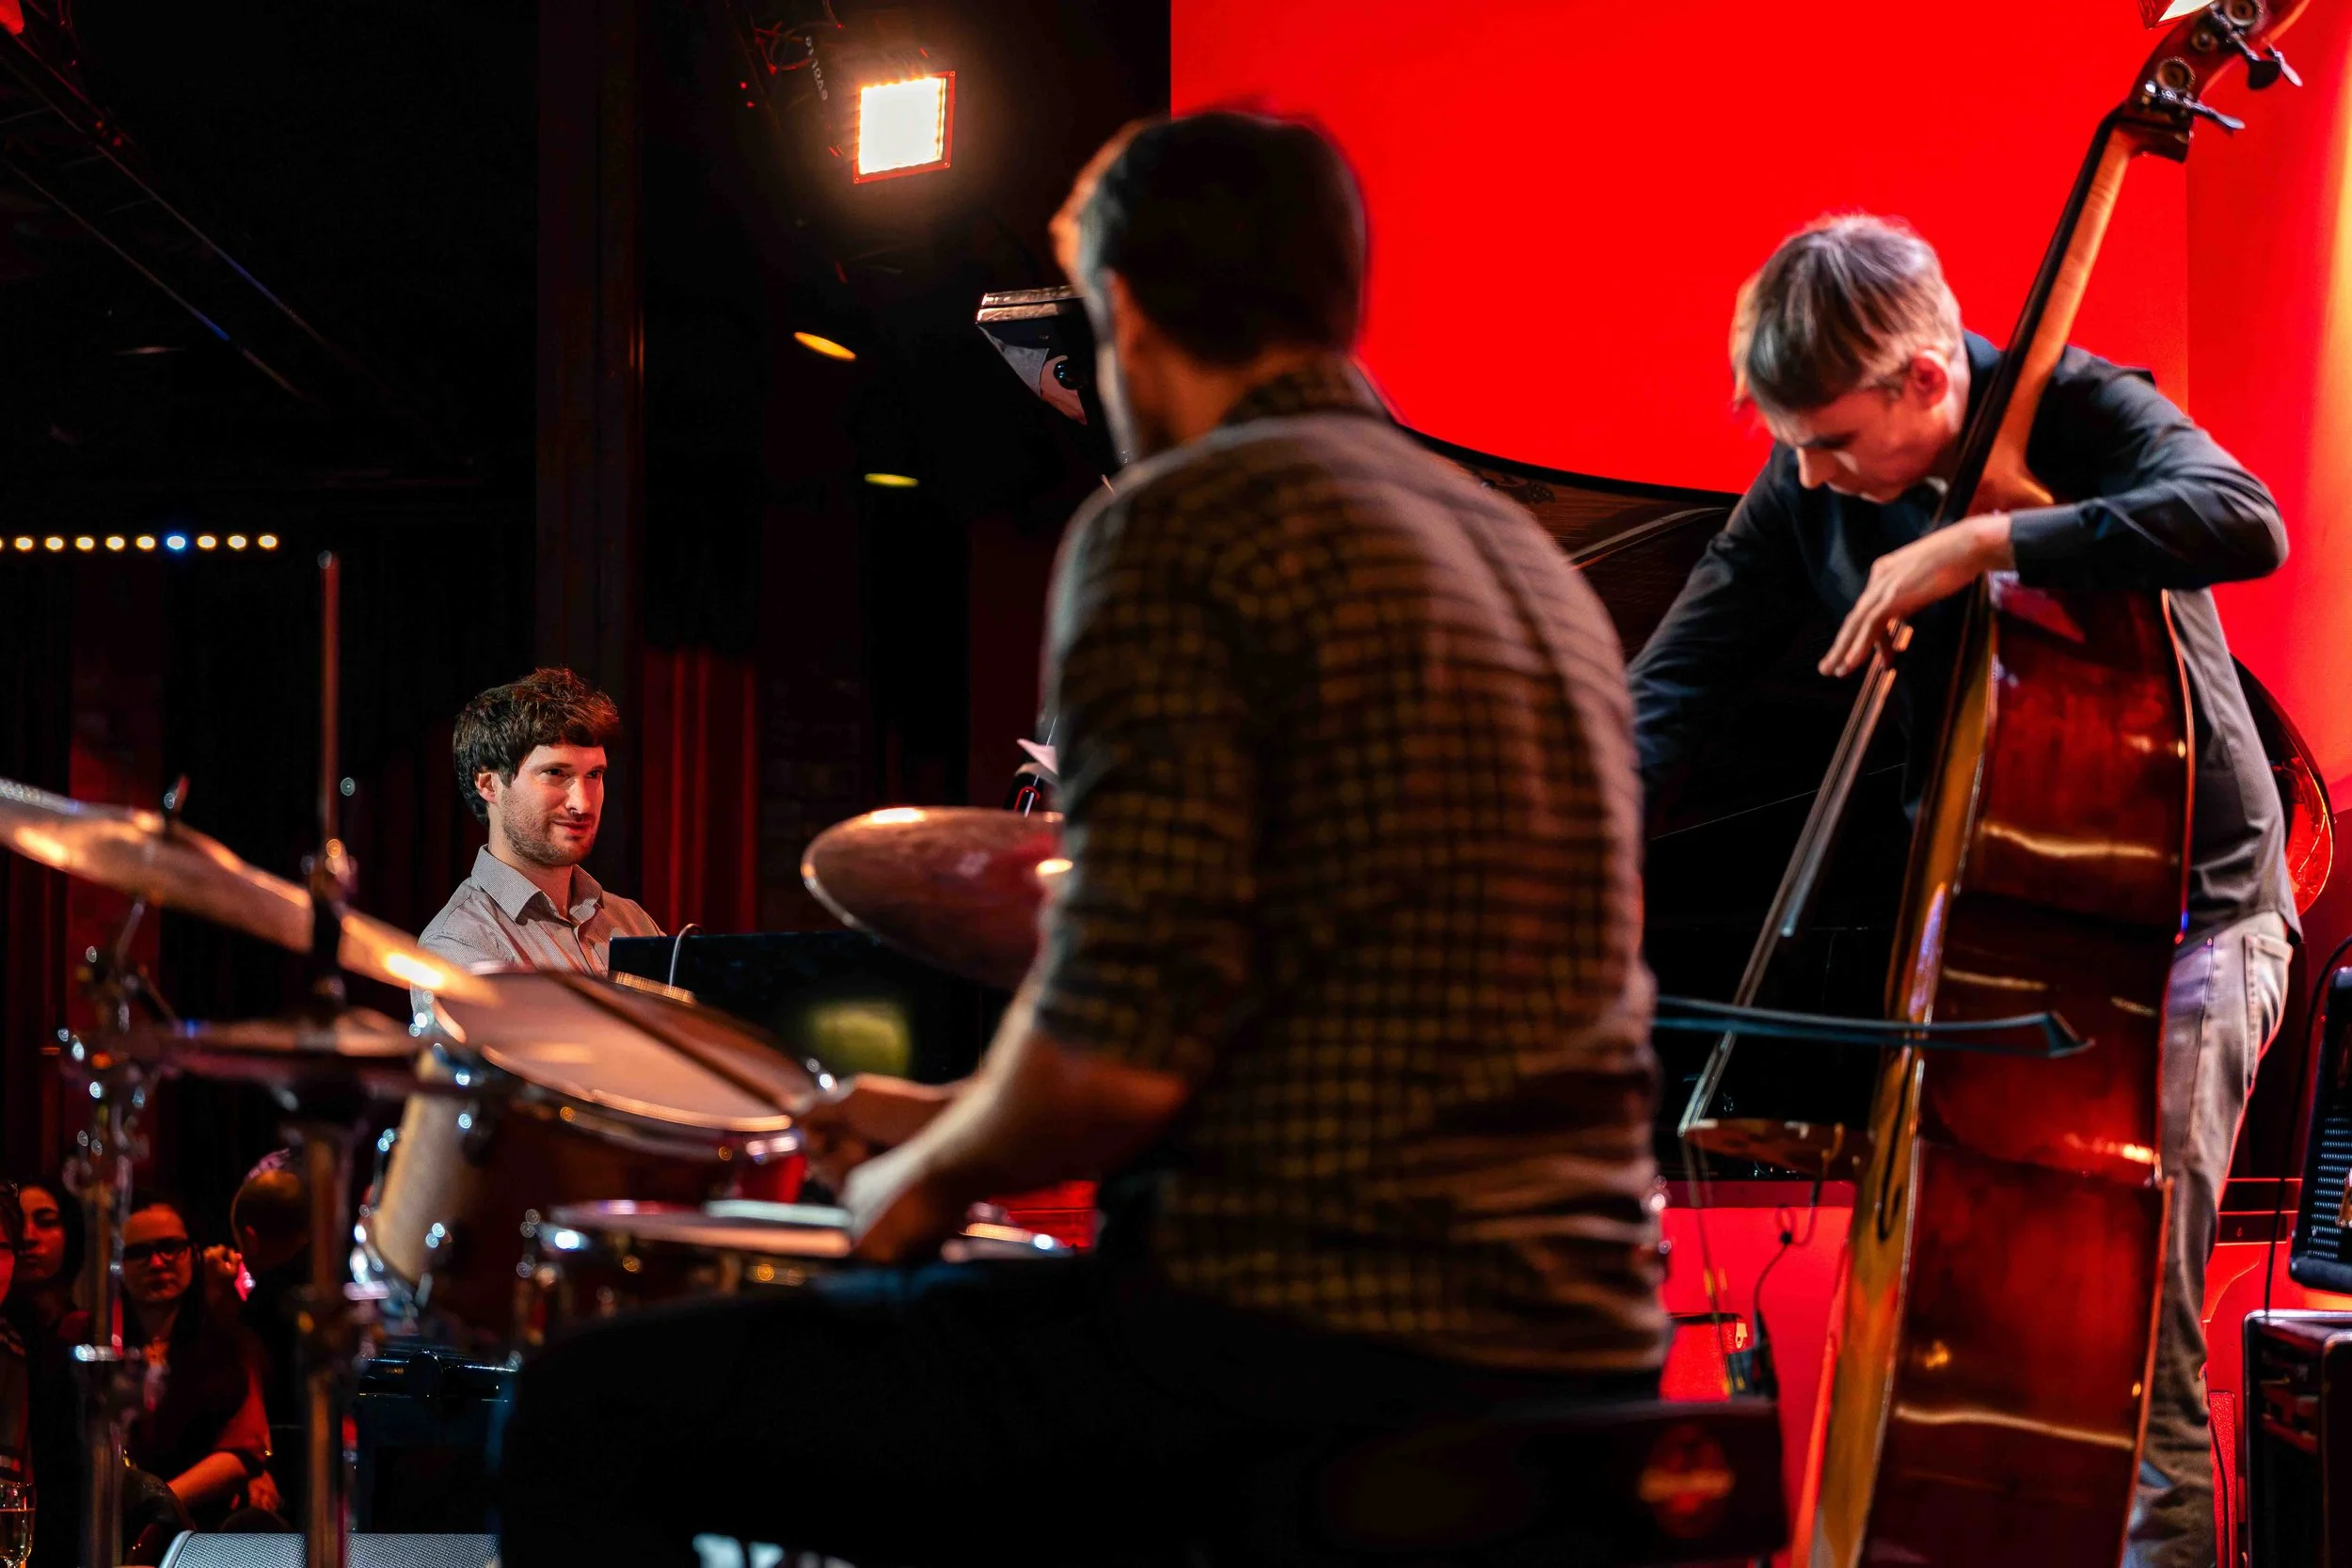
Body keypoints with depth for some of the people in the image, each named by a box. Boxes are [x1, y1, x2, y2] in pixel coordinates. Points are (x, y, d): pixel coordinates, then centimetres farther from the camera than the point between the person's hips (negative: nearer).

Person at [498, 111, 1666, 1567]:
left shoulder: (1176, 529, -9)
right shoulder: (1523, 553, 18)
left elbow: (1121, 1053, -17)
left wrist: (934, 1175, 4)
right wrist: (969, 1118, 29)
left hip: (1311, 1335, -9)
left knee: (596, 1413, 1)